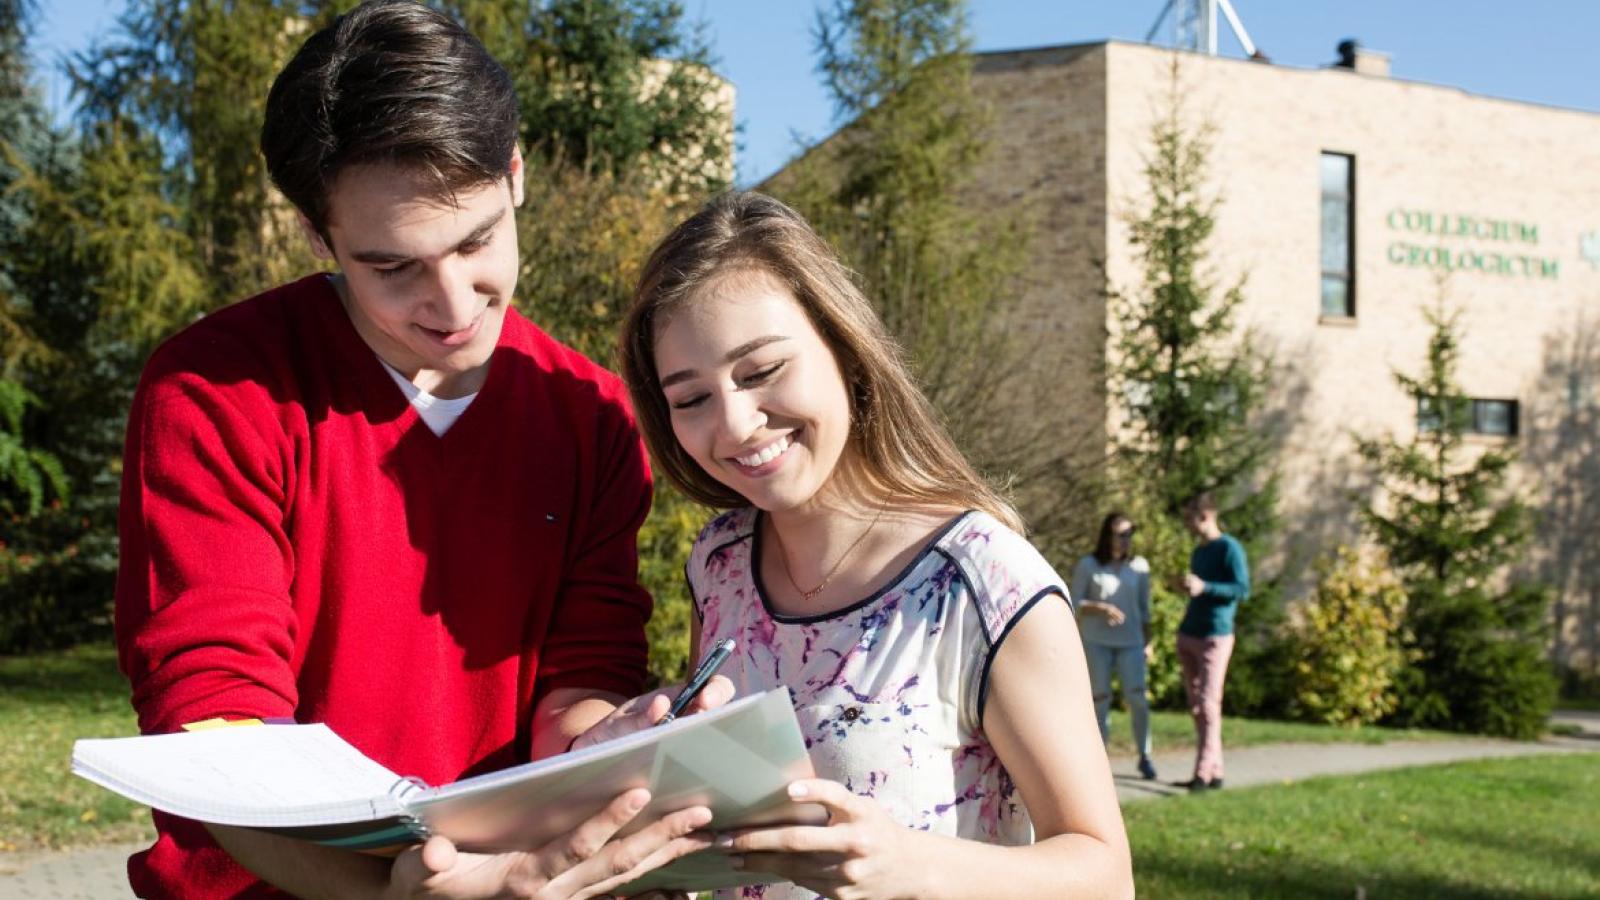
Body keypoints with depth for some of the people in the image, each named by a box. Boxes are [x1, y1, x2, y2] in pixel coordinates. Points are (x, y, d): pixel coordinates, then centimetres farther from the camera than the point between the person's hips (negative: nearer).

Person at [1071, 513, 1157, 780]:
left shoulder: (1139, 566, 8)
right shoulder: (1088, 565, 1)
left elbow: (1144, 608, 14)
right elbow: (1074, 604, 0)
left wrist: (1147, 641, 10)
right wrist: (1101, 608, -16)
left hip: (1130, 642, 1)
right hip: (1096, 642, -1)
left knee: (1137, 697, -11)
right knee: (1100, 698, -2)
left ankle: (1144, 756, 0)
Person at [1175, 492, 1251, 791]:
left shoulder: (1230, 548, -8)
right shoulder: (1198, 552, 17)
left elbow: (1242, 590, -16)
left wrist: (1203, 587, -23)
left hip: (1214, 637, -8)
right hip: (1188, 636, 8)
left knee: (1208, 705, -12)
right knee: (1195, 707, 5)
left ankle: (1204, 773, -15)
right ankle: (1214, 771, 8)